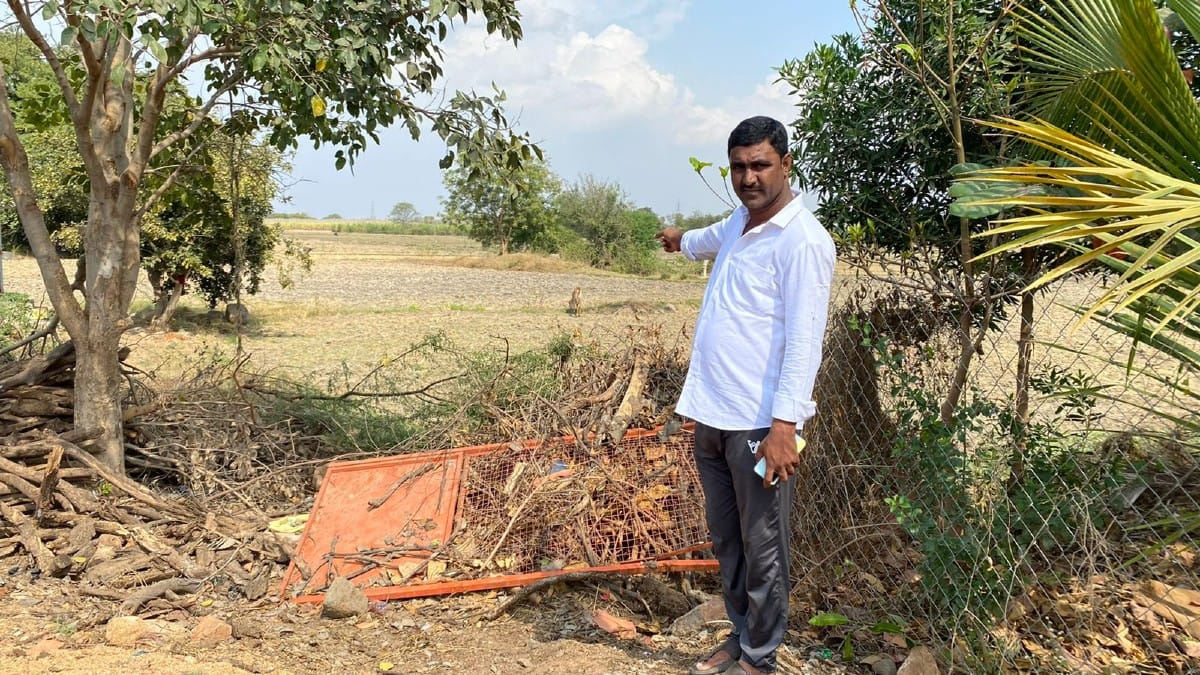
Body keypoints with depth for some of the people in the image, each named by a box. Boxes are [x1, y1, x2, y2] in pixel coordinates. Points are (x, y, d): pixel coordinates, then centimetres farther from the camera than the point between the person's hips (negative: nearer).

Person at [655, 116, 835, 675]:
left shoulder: (802, 240, -14)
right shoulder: (740, 221, 12)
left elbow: (803, 342, -19)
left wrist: (784, 424, -25)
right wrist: (681, 240, 59)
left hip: (759, 424, -8)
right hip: (713, 415, 8)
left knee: (761, 549, 5)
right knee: (725, 541, 18)